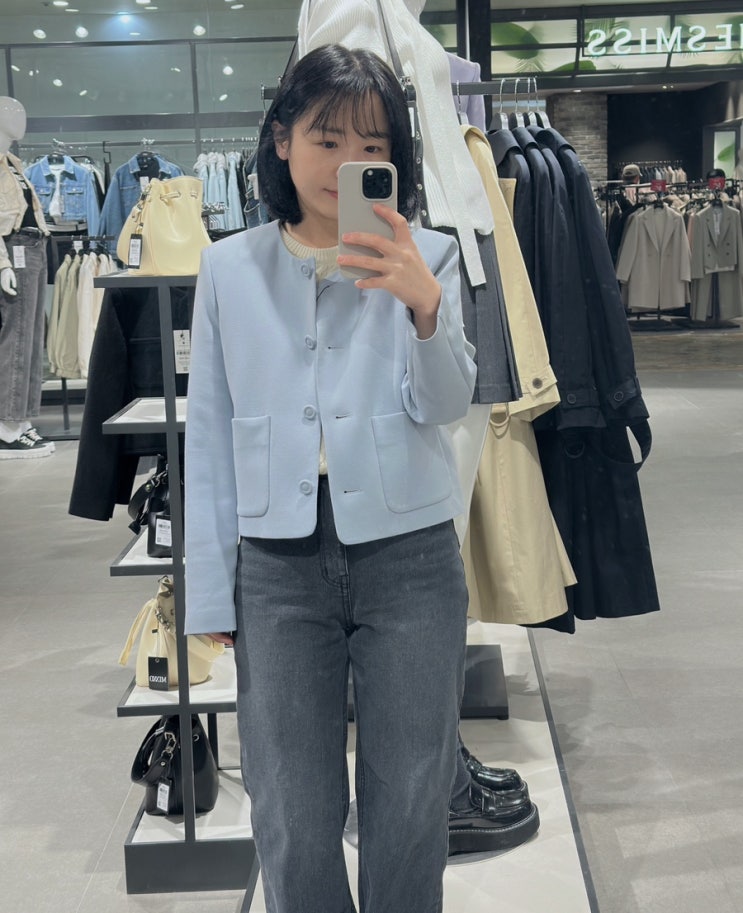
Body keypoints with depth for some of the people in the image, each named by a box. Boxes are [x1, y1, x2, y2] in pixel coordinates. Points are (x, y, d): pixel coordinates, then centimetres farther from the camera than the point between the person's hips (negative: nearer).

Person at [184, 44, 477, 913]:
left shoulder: (425, 257, 3)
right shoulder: (229, 268, 6)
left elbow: (444, 405, -9)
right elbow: (210, 435, 7)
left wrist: (424, 307, -29)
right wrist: (211, 591, 7)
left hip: (408, 556, 0)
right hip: (278, 562, 1)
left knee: (410, 810, 10)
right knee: (293, 825, 7)